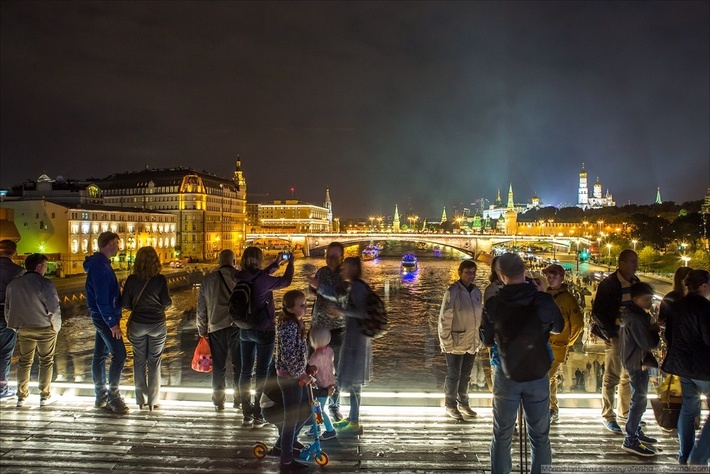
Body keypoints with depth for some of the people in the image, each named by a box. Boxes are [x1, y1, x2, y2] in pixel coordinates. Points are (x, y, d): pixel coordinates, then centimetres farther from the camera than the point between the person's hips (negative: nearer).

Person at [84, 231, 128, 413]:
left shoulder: (100, 263, 12)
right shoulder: (100, 266, -20)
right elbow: (102, 298, -23)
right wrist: (112, 323, -21)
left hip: (101, 316, 10)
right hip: (105, 317, -10)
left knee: (100, 355, 14)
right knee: (119, 355, -7)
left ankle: (101, 395, 23)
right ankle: (113, 396, 1)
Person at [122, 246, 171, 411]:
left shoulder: (132, 279, -7)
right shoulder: (160, 279, -12)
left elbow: (125, 303, -5)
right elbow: (167, 302, -9)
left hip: (137, 324, 1)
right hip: (157, 324, -1)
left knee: (139, 362, 15)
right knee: (154, 362, 10)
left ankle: (141, 400, 22)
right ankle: (152, 401, 15)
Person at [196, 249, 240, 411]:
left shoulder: (208, 279, 6)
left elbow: (201, 306, 10)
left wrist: (202, 329, 19)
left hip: (216, 328, 2)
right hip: (237, 326, -2)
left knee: (218, 366, 11)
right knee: (238, 364, 9)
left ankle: (219, 401, 18)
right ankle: (239, 399, 15)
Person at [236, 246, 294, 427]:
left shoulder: (240, 278, -4)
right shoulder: (262, 280, -21)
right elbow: (286, 281, -5)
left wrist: (276, 264, 23)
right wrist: (290, 263, 12)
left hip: (245, 330, 6)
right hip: (264, 330, -6)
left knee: (246, 371, 12)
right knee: (262, 373, 5)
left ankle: (247, 414, 21)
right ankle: (259, 416, 11)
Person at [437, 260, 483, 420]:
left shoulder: (477, 291, 4)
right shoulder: (452, 291, -15)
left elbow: (480, 316, 13)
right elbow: (444, 319, -14)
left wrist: (479, 338, 11)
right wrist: (446, 342, -14)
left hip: (472, 342, 6)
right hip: (456, 343, -6)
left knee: (465, 375, 19)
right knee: (453, 376, 8)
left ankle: (463, 403, 34)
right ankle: (450, 405, 25)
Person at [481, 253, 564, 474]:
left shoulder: (493, 304, -14)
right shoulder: (543, 300, -13)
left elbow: (487, 340, -1)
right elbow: (559, 327, 7)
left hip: (507, 375, 0)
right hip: (538, 375, 0)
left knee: (502, 435, 13)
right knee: (540, 437, 14)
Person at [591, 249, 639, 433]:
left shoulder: (635, 282, 7)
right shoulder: (609, 284, -12)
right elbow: (597, 313, -13)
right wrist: (611, 334, -15)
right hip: (615, 336, -6)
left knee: (629, 375, 16)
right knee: (612, 376, 1)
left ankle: (625, 410, 32)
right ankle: (608, 416, 11)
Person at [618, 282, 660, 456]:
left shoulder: (635, 314, 9)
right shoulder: (635, 318, -24)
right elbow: (649, 344, -24)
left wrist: (651, 329, -6)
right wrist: (655, 331, -7)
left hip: (637, 361, 10)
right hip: (637, 363, -10)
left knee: (638, 399, 20)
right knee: (639, 401, -5)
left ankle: (636, 432, 33)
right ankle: (630, 441, 1)